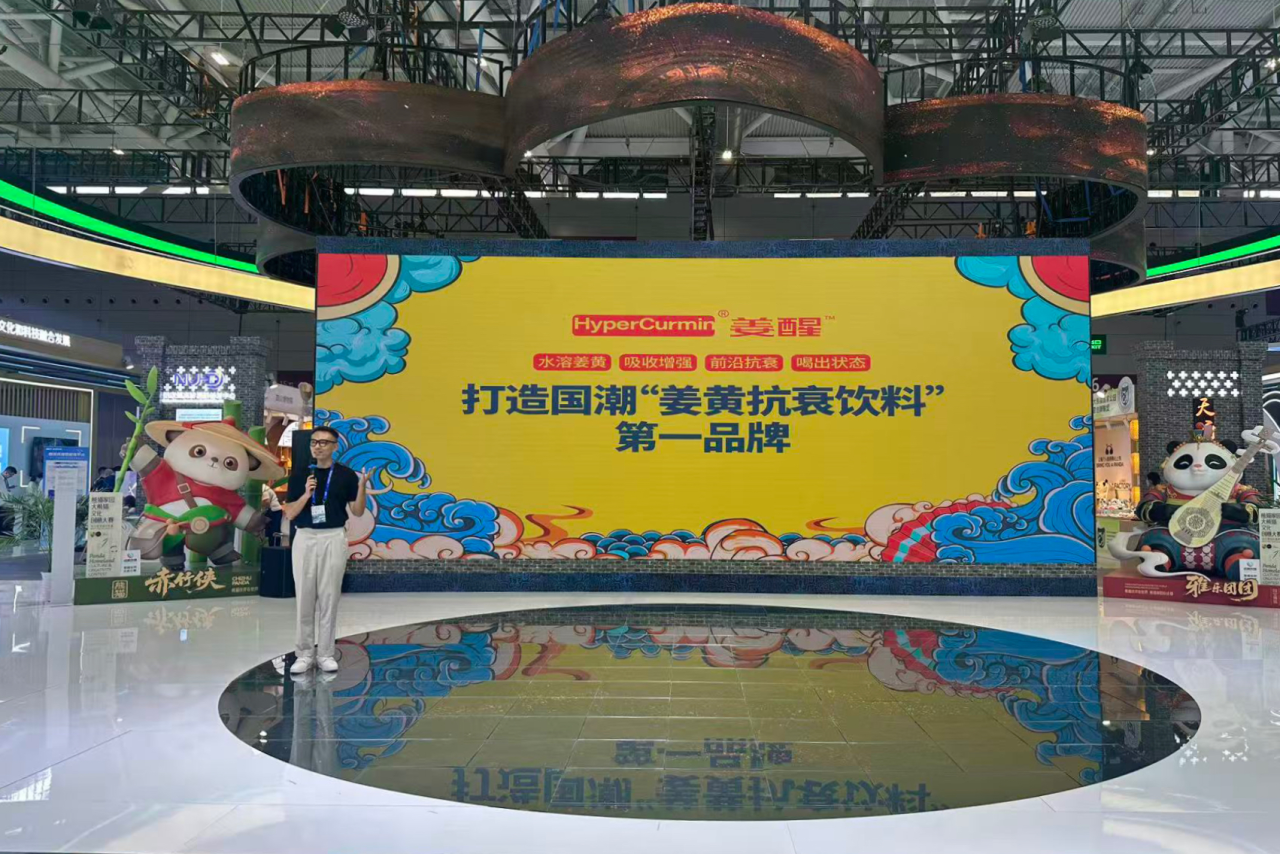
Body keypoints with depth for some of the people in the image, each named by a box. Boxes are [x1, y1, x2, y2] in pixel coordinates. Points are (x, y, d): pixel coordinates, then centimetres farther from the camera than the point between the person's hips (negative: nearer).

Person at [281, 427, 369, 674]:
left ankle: (325, 653, 12)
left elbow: (357, 512, 1)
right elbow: (289, 514, 0)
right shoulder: (299, 475, 4)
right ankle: (304, 654, 14)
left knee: (329, 598, 2)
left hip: (334, 539, -1)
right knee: (305, 599, 4)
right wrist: (306, 494, -16)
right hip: (305, 539, 1)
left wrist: (362, 487, -16)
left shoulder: (346, 475, 1)